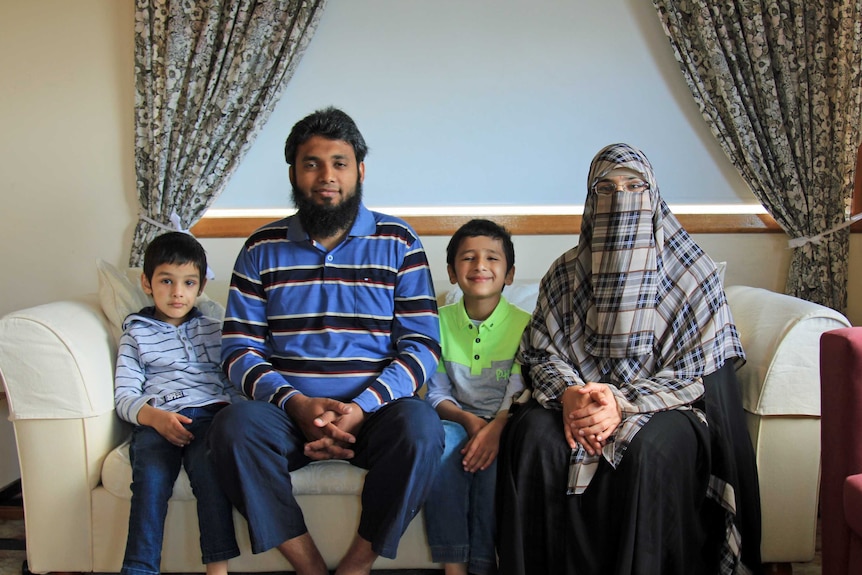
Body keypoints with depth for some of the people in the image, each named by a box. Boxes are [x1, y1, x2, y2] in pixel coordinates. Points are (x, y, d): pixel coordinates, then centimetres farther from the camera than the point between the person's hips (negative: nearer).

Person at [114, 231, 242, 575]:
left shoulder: (213, 329, 26)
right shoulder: (135, 333, 21)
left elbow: (234, 382, 17)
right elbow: (124, 397, 10)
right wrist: (155, 416, -11)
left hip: (208, 413, 0)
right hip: (155, 420, 0)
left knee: (208, 467, -32)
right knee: (151, 476, -32)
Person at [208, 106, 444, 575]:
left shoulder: (398, 243, 5)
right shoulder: (262, 249, 9)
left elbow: (422, 346, -2)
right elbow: (239, 348, 3)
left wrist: (361, 408, -17)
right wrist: (295, 403, -15)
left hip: (373, 413, -1)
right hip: (289, 413, 1)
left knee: (421, 427, -33)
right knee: (234, 426, -30)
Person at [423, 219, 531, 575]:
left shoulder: (524, 325, -1)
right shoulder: (440, 322, 5)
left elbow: (519, 392, -10)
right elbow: (436, 393, 3)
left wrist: (496, 427, -30)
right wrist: (468, 419, -16)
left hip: (505, 423, -1)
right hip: (459, 419, 2)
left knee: (492, 457, -33)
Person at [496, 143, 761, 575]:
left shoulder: (692, 273, -1)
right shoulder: (565, 274, 7)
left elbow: (697, 371, -6)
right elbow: (541, 352, 5)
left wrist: (625, 404, -21)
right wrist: (567, 393, -18)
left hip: (663, 407, -2)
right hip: (577, 399, 2)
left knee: (649, 447, -35)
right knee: (533, 434, -28)